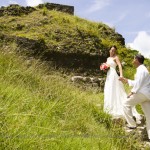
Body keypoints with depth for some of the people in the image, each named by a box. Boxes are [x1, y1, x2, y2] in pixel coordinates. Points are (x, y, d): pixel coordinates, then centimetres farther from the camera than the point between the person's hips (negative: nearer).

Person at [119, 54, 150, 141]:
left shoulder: (141, 70, -13)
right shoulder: (141, 69, 20)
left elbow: (138, 83, -20)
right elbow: (136, 82, 26)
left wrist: (132, 92, -15)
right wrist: (126, 80, 25)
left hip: (142, 93, -10)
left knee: (127, 104, 2)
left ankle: (132, 124, 5)